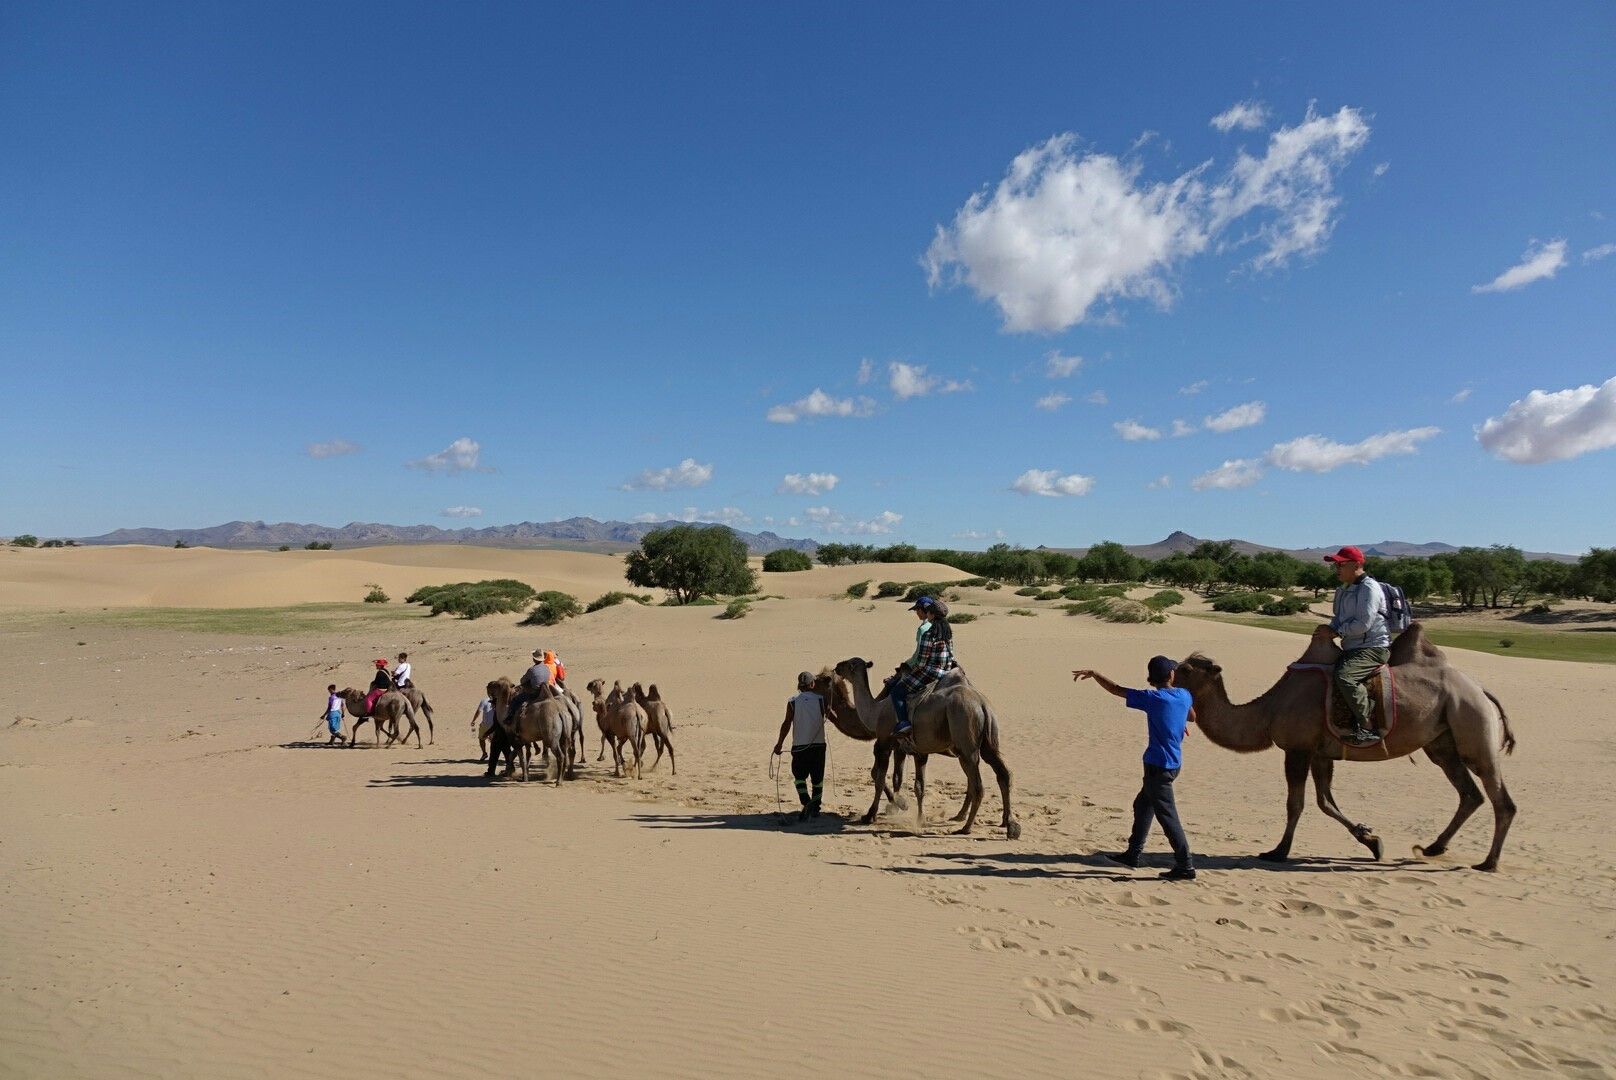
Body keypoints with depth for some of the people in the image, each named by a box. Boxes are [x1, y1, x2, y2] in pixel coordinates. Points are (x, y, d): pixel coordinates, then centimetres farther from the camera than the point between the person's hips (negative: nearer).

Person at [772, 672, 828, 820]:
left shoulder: (793, 702, -3)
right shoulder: (820, 700, -2)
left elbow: (787, 724, -6)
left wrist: (779, 744, 0)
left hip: (799, 746, -1)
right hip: (818, 745, 1)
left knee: (799, 777, 7)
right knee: (817, 778, 14)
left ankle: (806, 802, -15)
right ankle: (815, 808, 22)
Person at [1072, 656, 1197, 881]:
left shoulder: (1153, 698, -17)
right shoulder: (1184, 695, 1)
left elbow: (1116, 689, -11)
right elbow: (1193, 717, 22)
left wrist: (1093, 674, 1)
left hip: (1159, 765, -8)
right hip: (1173, 763, 8)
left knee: (1167, 816, -3)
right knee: (1142, 805, 18)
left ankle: (1186, 867, 1)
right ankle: (1132, 854, 27)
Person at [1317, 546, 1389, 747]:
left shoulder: (1369, 588, -12)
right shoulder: (1342, 591, 18)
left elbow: (1363, 624, -21)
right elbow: (1338, 618, 23)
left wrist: (1335, 632, -14)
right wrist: (1329, 629, 1)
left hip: (1373, 648, -10)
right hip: (1352, 648, 10)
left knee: (1345, 676, -32)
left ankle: (1367, 730, -26)